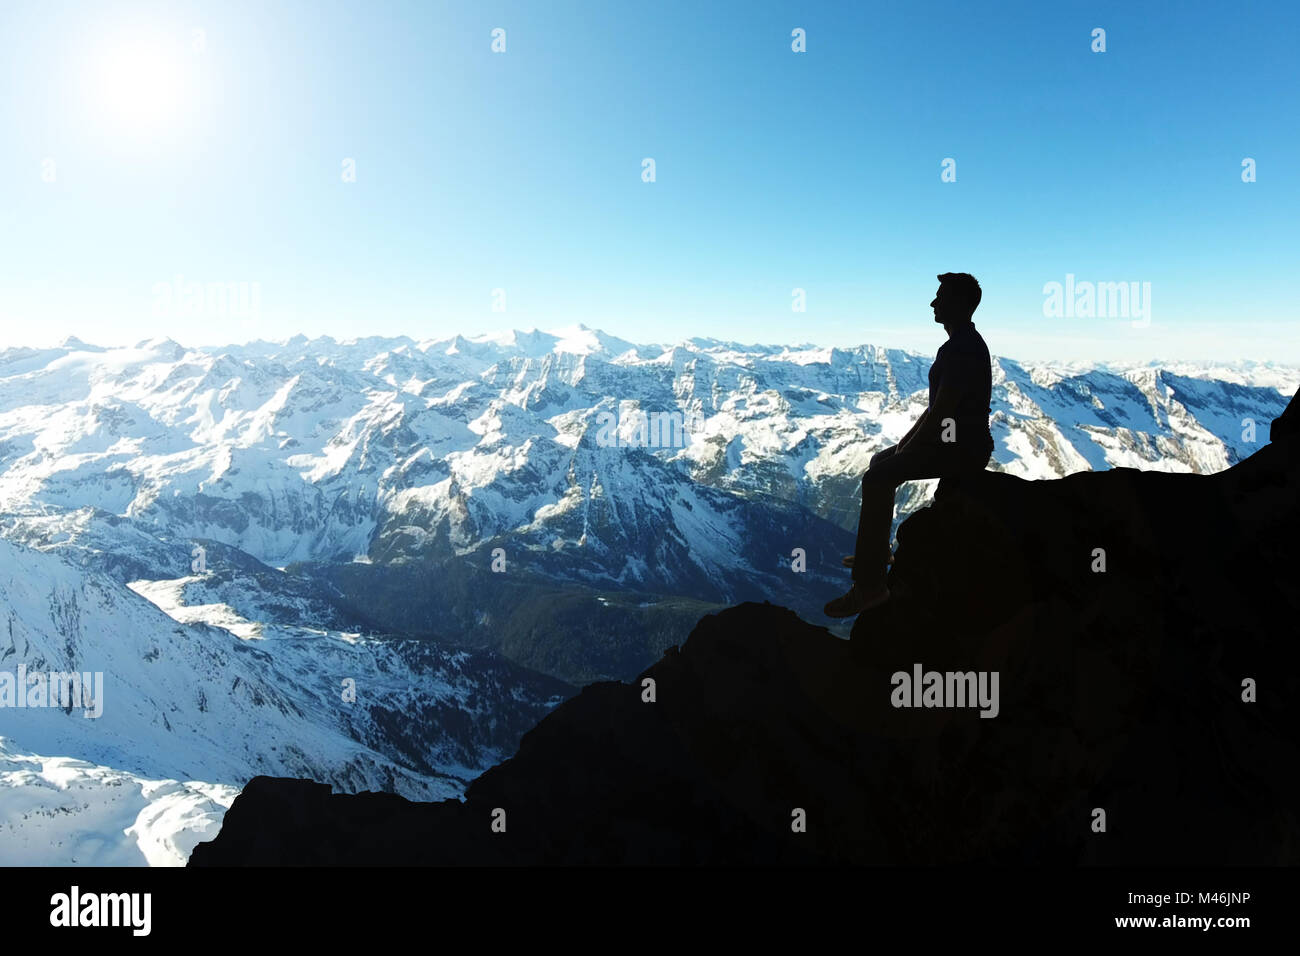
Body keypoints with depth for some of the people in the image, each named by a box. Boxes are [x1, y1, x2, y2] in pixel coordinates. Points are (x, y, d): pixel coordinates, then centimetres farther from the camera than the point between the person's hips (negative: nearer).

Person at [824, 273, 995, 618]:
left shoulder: (963, 349, -19)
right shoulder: (961, 343, 17)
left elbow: (941, 410, -24)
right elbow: (937, 405, 21)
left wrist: (910, 448, -15)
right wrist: (909, 438, 14)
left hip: (963, 448, -11)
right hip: (951, 441, 11)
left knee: (877, 479, -24)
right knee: (880, 461, 19)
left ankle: (870, 586, -25)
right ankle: (878, 550, 28)